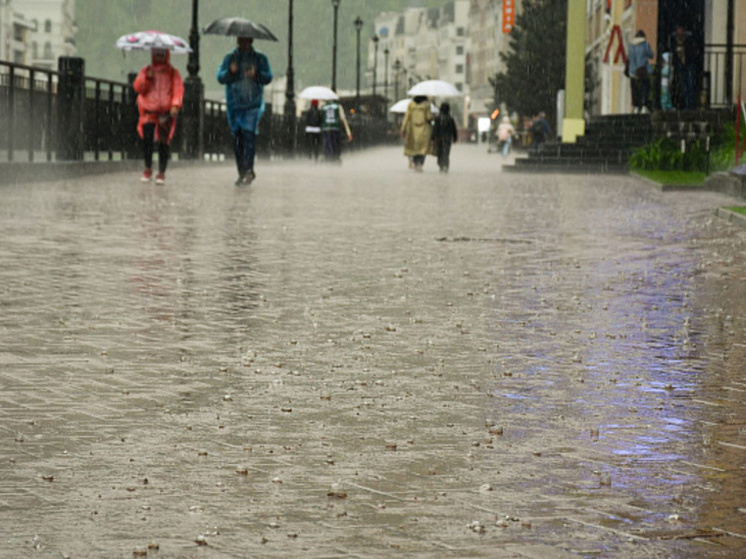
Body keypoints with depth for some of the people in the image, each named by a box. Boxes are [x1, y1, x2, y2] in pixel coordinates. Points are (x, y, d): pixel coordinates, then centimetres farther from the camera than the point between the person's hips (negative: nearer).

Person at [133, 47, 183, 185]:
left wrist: (176, 105, -16)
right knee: (147, 139, -11)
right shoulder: (146, 71, 14)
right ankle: (148, 169, 7)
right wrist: (147, 78, -13)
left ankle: (162, 172, 4)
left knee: (164, 142, -4)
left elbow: (178, 89, 0)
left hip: (166, 112, -1)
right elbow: (137, 87, 4)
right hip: (149, 111, 1)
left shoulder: (173, 73, 11)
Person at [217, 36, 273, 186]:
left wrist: (256, 75, -20)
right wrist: (230, 72, -17)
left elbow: (268, 77, 0)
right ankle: (242, 172, 10)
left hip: (253, 104, -2)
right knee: (237, 138, 3)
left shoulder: (260, 58, 8)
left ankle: (249, 169, -19)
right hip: (235, 104, 2)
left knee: (249, 134, -17)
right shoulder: (229, 58, 11)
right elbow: (220, 77, 3)